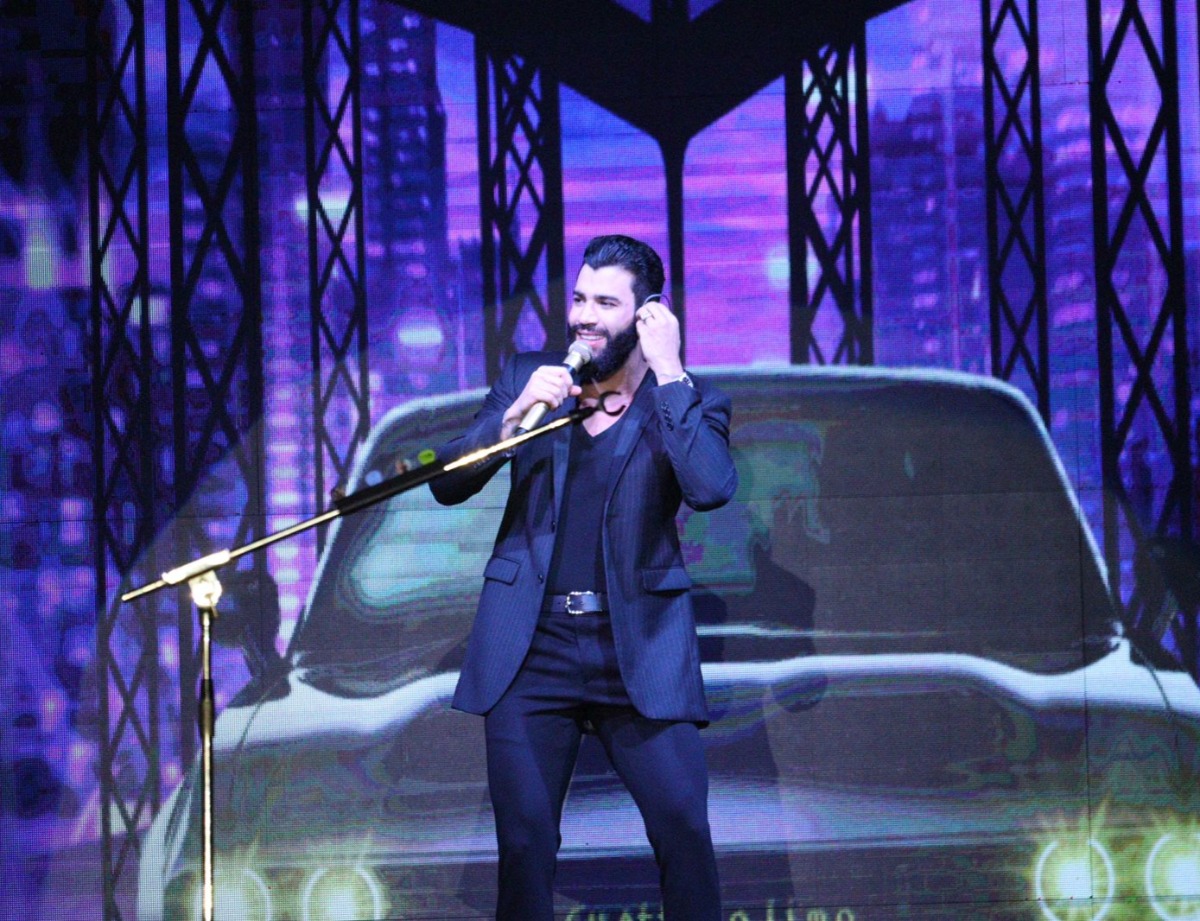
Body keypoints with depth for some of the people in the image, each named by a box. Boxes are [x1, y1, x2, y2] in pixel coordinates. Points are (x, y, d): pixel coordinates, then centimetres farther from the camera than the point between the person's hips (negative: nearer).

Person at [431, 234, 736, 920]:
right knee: (525, 842, 1)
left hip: (640, 650, -2)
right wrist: (516, 414, -13)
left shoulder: (688, 402, 3)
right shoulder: (530, 379, 10)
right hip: (532, 645, 2)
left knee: (684, 828, -10)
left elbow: (712, 489, -18)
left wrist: (669, 373, -17)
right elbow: (448, 484, 3)